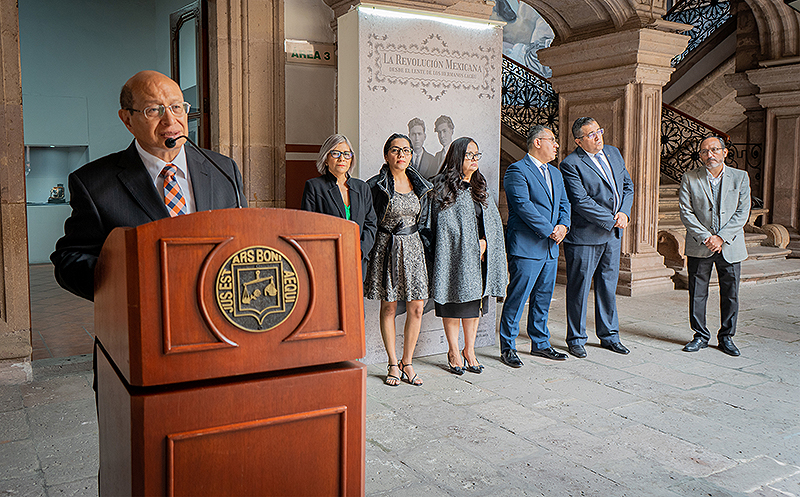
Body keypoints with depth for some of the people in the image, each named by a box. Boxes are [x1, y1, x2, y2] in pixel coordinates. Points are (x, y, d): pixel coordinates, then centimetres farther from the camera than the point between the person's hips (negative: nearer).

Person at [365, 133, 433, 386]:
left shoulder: (421, 185, 9)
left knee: (416, 308, 0)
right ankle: (393, 365, 16)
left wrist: (425, 246, 10)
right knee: (389, 308, 4)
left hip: (413, 247, 4)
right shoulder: (376, 185, -4)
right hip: (386, 249, -3)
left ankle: (407, 363, 15)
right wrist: (369, 250, -6)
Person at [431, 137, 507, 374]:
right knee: (454, 304, 1)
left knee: (474, 304, 10)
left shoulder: (479, 188, 15)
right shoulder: (444, 188, -6)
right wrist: (470, 247, -10)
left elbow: (493, 221, 12)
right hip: (456, 258, -6)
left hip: (479, 257, 6)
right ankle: (453, 351, 15)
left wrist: (484, 243, -5)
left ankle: (469, 350, 21)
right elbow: (445, 225, -11)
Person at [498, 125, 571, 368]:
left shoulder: (555, 173, 19)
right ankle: (507, 348, 7)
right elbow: (524, 205, -18)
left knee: (543, 298, 15)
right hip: (526, 247, -8)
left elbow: (564, 204, 18)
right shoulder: (517, 171, -9)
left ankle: (540, 343, 27)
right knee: (517, 298, -3)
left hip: (550, 248, 8)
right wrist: (550, 231, -16)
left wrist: (563, 225, -3)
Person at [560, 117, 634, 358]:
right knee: (579, 287, 2)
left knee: (608, 285, 15)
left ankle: (609, 335, 28)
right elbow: (581, 202, -19)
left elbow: (627, 186, 14)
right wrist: (612, 220, -16)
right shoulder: (571, 164, -13)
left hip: (613, 234, 7)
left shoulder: (613, 153, 10)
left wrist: (624, 212, -3)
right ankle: (576, 339, 16)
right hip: (584, 236, -7)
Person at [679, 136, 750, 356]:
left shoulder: (740, 177, 3)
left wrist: (721, 237, -13)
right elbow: (686, 213, -5)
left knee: (730, 295, 6)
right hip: (698, 247, 0)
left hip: (730, 246, 1)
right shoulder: (690, 178, 0)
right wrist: (706, 237, -14)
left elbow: (742, 213, -2)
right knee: (697, 293, 4)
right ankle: (700, 336, 19)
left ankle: (726, 337, 22)